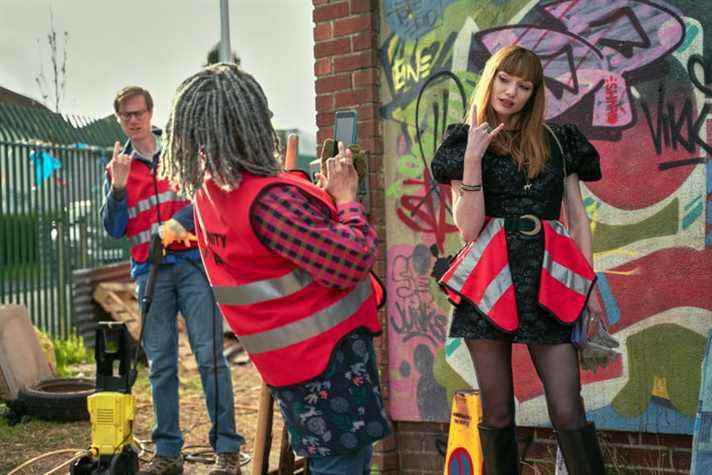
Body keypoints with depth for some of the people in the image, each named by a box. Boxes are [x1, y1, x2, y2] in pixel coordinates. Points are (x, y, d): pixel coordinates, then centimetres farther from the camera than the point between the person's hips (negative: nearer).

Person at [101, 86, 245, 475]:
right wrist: (118, 186, -9)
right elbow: (113, 229, 6)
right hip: (150, 272, 2)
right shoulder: (117, 168, 14)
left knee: (210, 355, -8)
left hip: (192, 263, -2)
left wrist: (179, 220, -20)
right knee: (160, 365, 3)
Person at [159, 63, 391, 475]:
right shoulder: (267, 199, -25)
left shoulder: (209, 194, 5)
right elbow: (353, 261, -23)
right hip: (329, 355, -10)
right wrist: (346, 198, -10)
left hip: (289, 358, 10)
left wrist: (324, 192, 9)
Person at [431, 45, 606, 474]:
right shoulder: (465, 142, 7)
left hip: (548, 280, 1)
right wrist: (473, 159, -11)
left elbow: (578, 218, 13)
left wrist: (589, 286, 5)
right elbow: (469, 229, -3)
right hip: (489, 280, 0)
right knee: (497, 410, 3)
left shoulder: (557, 141, 12)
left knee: (568, 411, -7)